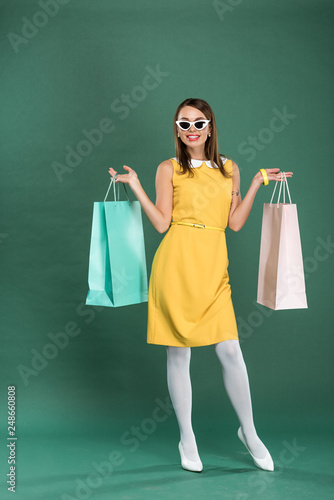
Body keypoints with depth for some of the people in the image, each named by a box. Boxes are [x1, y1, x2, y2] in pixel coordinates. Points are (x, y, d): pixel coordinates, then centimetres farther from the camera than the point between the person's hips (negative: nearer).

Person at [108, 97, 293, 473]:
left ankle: (248, 432, 17)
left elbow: (235, 222, 8)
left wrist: (257, 183, 7)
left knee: (230, 350, -5)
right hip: (177, 264, -1)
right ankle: (187, 439, 19)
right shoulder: (169, 169, 6)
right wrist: (135, 187, -6)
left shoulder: (229, 168, 14)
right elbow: (162, 223, -1)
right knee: (178, 353, 3)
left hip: (213, 269, 2)